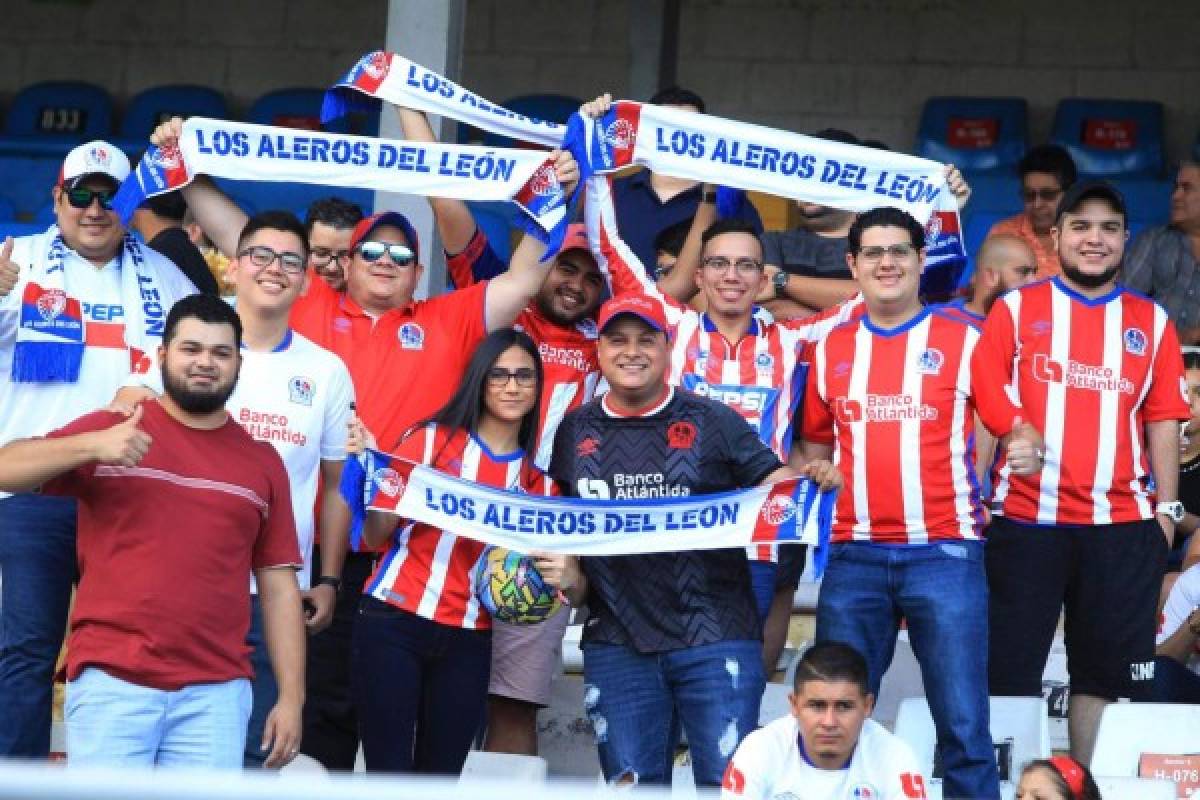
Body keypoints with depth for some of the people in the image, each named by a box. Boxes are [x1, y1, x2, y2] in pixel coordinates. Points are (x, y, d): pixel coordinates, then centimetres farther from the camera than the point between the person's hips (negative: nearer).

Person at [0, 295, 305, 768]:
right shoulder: (108, 429, 5)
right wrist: (91, 445, -22)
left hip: (216, 692, 2)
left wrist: (291, 696, 6)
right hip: (111, 681, -2)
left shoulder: (263, 463, 13)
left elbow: (279, 587, 12)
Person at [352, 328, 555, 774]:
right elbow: (375, 536, -1)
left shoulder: (538, 478, 10)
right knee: (388, 774, -6)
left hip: (469, 641, 4)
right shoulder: (432, 440, 0)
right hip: (394, 623, -3)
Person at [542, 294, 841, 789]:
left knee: (728, 785, -3)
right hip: (617, 644, 3)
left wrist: (813, 480, -21)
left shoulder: (712, 423, 2)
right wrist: (565, 574, -2)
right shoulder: (576, 432, 9)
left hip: (716, 640, -3)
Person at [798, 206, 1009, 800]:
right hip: (853, 556, 3)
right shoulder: (831, 349, 13)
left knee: (964, 725, -4)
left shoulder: (963, 340, 3)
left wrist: (1024, 448, -12)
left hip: (944, 553, -3)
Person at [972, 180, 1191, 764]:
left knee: (1104, 671, 7)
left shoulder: (1151, 322, 11)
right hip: (1026, 518, -2)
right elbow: (985, 393, -1)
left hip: (1122, 524, 2)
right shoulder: (1015, 309, 6)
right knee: (1009, 668, 1)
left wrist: (1167, 507, 3)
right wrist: (1019, 432, -14)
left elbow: (1162, 420, 8)